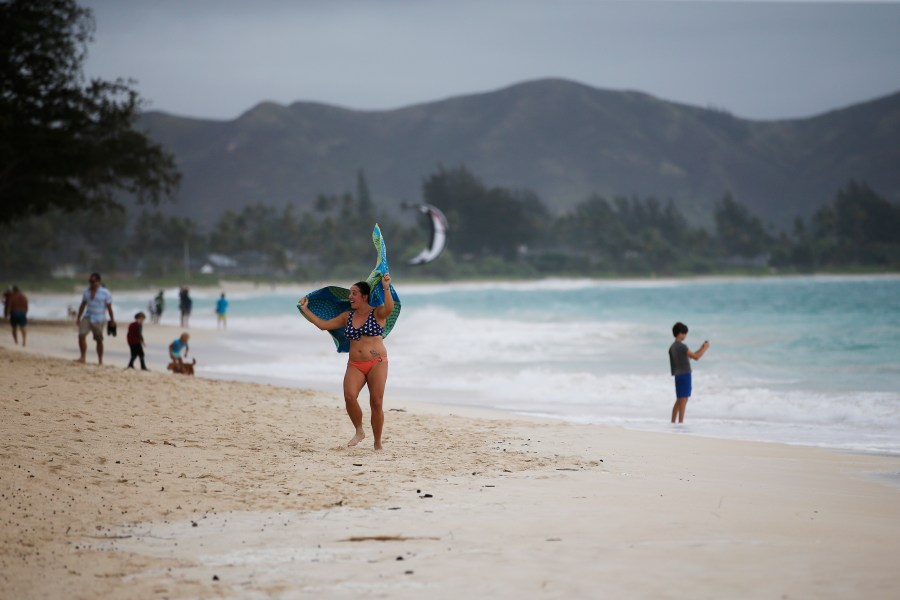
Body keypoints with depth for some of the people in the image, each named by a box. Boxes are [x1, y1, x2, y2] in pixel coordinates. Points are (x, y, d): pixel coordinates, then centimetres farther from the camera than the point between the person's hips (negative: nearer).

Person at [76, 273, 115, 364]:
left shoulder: (106, 293, -7)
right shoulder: (87, 291, 7)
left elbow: (109, 307, -6)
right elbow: (82, 305, 14)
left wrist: (112, 319, -4)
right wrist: (78, 318, 14)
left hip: (99, 320, -3)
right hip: (87, 318, 4)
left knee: (99, 340, 3)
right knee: (81, 335, -14)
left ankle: (100, 361, 14)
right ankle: (83, 357, -7)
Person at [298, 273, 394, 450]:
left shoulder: (378, 313, -2)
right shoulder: (347, 316, 13)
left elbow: (389, 308, -25)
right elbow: (323, 324, 14)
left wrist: (386, 288, -36)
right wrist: (305, 310, 16)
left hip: (377, 363, -4)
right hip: (355, 365, 4)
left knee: (376, 403, -6)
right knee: (349, 396, -22)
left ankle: (378, 443, 7)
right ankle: (359, 432, -2)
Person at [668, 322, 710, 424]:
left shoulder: (672, 347, 14)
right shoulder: (681, 346, -15)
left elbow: (689, 356, 21)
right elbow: (696, 357, -14)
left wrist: (701, 349, 20)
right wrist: (705, 348, 0)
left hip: (678, 376, 9)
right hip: (685, 375, -9)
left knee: (679, 400, 14)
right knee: (683, 400, -8)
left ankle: (673, 422, 14)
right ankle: (681, 423, -11)